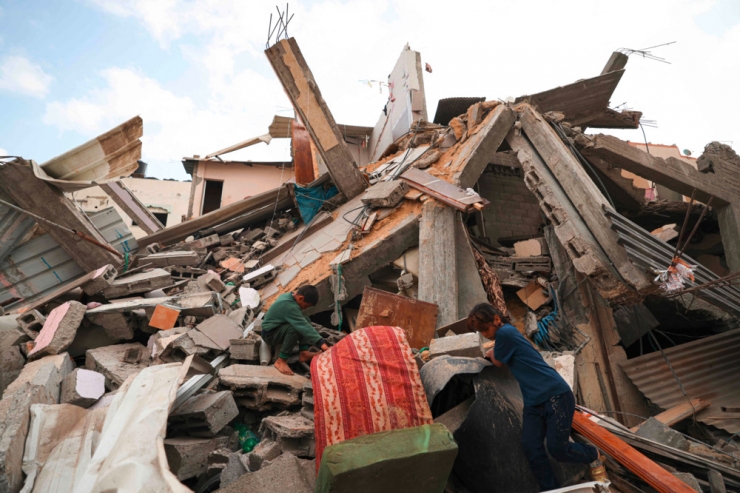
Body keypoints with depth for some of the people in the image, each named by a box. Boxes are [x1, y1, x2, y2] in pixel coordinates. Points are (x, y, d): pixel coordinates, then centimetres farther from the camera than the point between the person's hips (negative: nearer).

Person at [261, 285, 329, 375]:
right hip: (269, 334, -10)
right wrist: (321, 343, -36)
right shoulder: (289, 306, -29)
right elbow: (304, 327, -35)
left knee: (306, 320, -1)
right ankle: (281, 361, -23)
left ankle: (303, 353, -6)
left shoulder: (288, 296, 0)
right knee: (294, 329, -35)